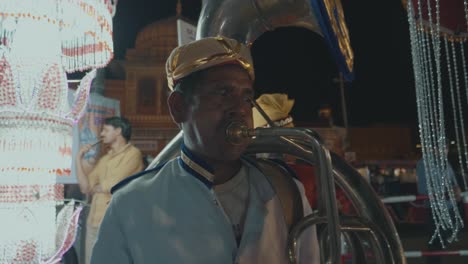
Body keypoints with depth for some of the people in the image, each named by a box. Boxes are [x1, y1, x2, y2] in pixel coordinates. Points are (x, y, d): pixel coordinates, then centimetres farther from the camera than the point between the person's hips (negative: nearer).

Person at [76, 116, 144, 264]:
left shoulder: (133, 154, -7)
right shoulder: (104, 160, 17)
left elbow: (110, 186, -13)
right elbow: (85, 187, 12)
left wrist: (94, 188, 8)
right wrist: (79, 158, 8)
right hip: (94, 222, 7)